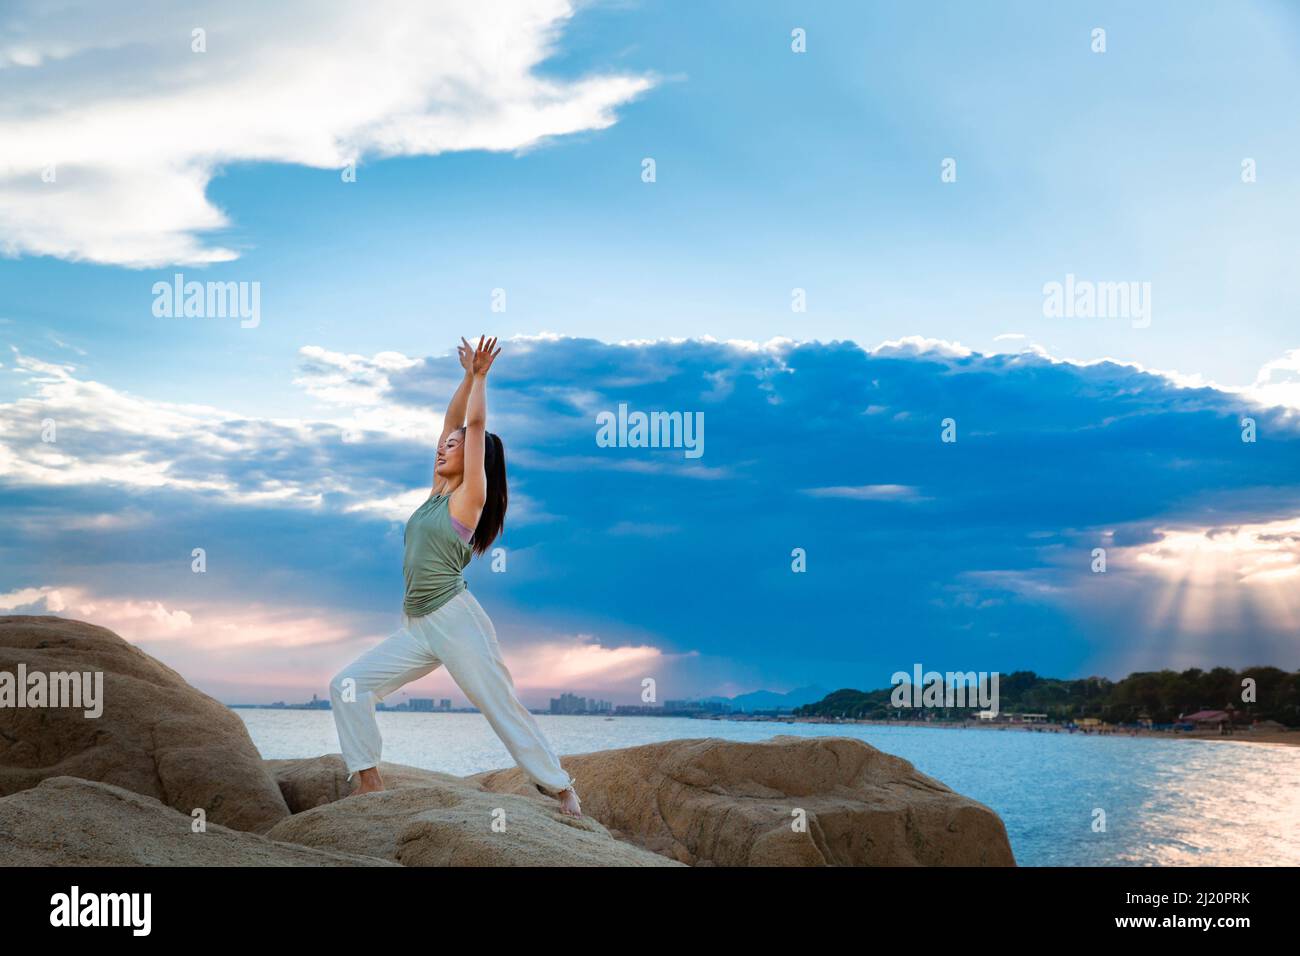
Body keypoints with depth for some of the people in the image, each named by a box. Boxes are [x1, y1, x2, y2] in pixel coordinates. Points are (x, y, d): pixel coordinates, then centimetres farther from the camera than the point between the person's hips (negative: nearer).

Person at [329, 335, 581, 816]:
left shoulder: (469, 496, -3)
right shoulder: (437, 492, 15)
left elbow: (475, 425, -7)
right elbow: (453, 420, 18)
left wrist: (480, 377, 2)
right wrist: (468, 377, 20)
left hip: (456, 620, -7)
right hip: (416, 627, 7)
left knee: (504, 708, -4)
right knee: (348, 685, -3)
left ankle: (560, 787, 6)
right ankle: (369, 781, 0)